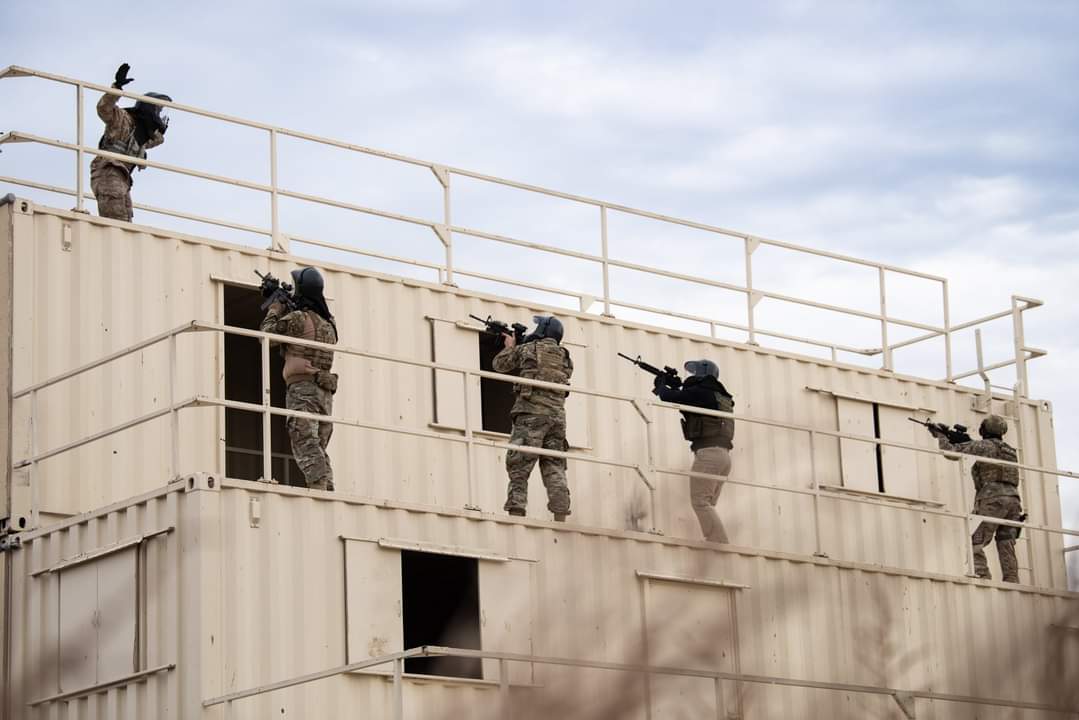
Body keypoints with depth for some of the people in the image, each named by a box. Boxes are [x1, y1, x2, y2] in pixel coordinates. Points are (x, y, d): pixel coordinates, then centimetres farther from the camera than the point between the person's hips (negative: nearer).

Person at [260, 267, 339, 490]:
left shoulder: (297, 318, -7)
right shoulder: (328, 324, 17)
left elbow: (266, 334, 5)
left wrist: (276, 307, 17)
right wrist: (287, 306, 33)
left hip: (302, 388, -7)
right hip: (325, 392, 7)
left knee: (306, 444, -13)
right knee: (319, 449, 10)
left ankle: (319, 488, -26)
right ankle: (329, 493, 0)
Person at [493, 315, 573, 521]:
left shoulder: (526, 349, 4)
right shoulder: (564, 357, 16)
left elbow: (499, 365, 16)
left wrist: (510, 347, 36)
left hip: (531, 414, -4)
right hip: (557, 417, 4)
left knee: (519, 467, -4)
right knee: (555, 468, 5)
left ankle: (516, 512, -16)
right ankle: (560, 517, -5)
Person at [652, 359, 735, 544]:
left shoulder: (700, 392, -5)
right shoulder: (720, 396, 22)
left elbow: (670, 397, -8)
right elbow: (687, 401, 36)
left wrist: (661, 384, 12)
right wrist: (678, 386, 27)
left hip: (708, 453, -9)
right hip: (723, 455, 9)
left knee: (700, 501, -11)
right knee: (707, 505, 10)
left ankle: (721, 544, -21)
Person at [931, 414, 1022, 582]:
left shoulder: (984, 446, 1)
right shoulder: (1010, 450, 24)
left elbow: (951, 452, 3)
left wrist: (941, 436, 22)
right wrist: (964, 441, 36)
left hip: (992, 500, -7)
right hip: (1013, 500, 7)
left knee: (975, 544, -7)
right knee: (1006, 547, 6)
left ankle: (983, 579, -21)